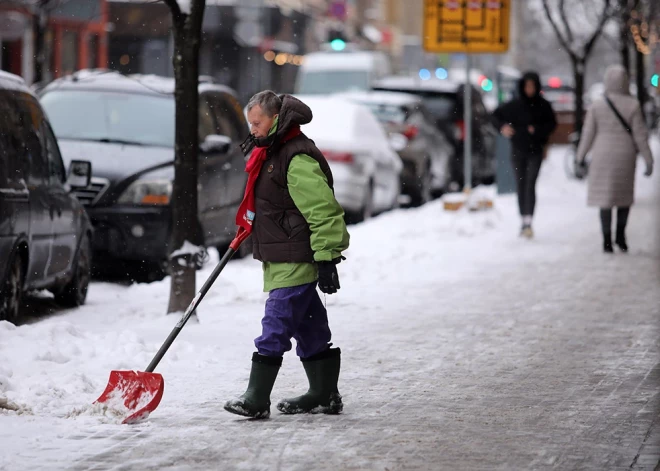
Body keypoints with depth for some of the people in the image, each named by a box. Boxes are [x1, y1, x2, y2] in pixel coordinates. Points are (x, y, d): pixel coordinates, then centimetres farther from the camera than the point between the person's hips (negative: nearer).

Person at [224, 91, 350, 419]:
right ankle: (324, 395, 20)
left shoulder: (298, 159, -18)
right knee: (309, 328, 14)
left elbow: (323, 210, -23)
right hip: (281, 261, 11)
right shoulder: (273, 153, 16)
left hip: (295, 264, -11)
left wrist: (326, 258, -25)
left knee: (275, 327, -11)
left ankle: (257, 400, -12)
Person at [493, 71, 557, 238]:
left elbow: (552, 123, 4)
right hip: (518, 151, 3)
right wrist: (503, 126, -6)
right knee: (521, 186, 9)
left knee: (530, 185, -14)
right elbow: (496, 115, 13)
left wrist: (538, 130, -13)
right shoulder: (515, 104, 2)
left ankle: (528, 223, -21)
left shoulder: (543, 105, -3)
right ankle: (524, 221, 19)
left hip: (535, 151, -3)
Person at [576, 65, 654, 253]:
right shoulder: (633, 105, -9)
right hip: (625, 155, 0)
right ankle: (620, 235, 14)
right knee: (625, 195, 19)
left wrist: (581, 156, 11)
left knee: (605, 197, 4)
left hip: (603, 155, 0)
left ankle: (607, 240, 0)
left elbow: (588, 134, -1)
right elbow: (640, 135, -7)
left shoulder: (597, 106, -6)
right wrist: (648, 160, 0)